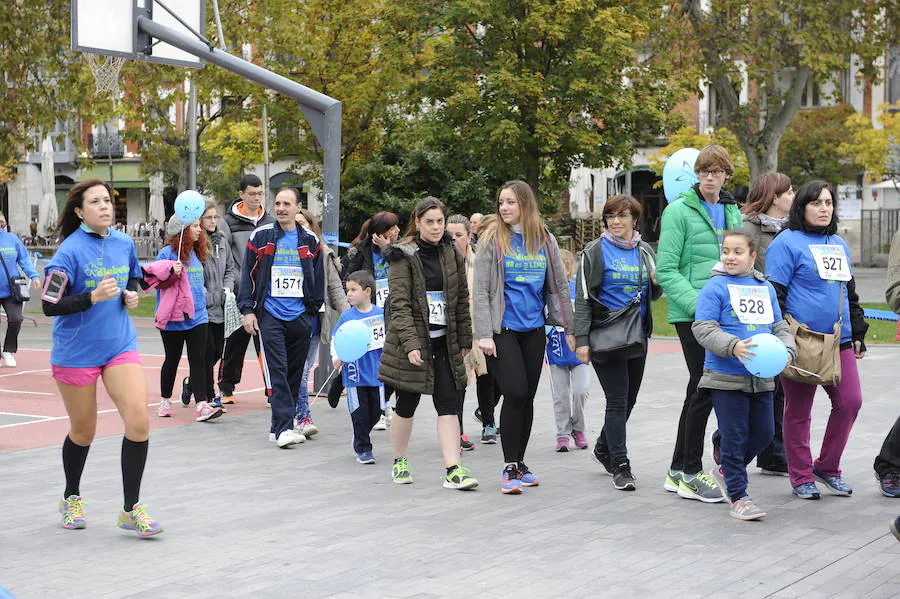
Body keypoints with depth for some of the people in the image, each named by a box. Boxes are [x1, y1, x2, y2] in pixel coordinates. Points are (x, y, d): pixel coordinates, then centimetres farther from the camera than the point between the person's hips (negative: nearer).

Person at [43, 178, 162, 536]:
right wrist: (93, 296, -28)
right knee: (83, 432, 10)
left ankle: (131, 509, 0)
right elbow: (49, 305, -16)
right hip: (76, 351, -4)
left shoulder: (124, 244, 2)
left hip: (120, 345, 4)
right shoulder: (70, 251, -14)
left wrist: (131, 295, 0)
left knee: (139, 422, -11)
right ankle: (71, 498, 38)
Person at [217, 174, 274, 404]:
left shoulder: (270, 222, 12)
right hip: (239, 295, -2)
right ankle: (226, 387, 14)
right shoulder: (228, 222, 1)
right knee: (235, 343, 3)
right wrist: (242, 285, -13)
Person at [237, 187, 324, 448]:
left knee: (294, 373, 6)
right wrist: (247, 310, -3)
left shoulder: (310, 241, 11)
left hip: (300, 317, 3)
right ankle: (284, 428, -17)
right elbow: (247, 274, 4)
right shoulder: (261, 236, 4)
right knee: (276, 372, -13)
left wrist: (313, 309, 11)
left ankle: (279, 427, 16)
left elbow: (318, 278, 17)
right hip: (270, 315, -3)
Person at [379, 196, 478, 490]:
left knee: (448, 404, -5)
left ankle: (453, 470, -8)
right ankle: (399, 462, 27)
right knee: (406, 404, 8)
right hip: (412, 341, -4)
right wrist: (411, 343, -22)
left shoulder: (451, 255, 8)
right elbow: (399, 303, -14)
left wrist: (464, 340, 11)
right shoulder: (404, 256, -8)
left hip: (444, 341, 4)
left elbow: (461, 299, 13)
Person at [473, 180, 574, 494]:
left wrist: (569, 328, 10)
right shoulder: (492, 238, -4)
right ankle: (510, 468, -2)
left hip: (534, 329, 4)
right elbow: (480, 290, -7)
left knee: (527, 397, 9)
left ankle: (519, 463, 21)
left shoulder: (545, 240, 6)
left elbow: (559, 286, 12)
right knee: (515, 394, -12)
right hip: (503, 329, -4)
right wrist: (483, 334, -13)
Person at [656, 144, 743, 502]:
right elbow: (666, 271, -12)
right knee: (705, 388, -9)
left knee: (699, 390, 11)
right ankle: (691, 475, 1)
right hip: (690, 314, -7)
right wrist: (698, 303, -21)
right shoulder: (679, 211, -7)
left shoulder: (731, 211, 14)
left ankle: (678, 472, 20)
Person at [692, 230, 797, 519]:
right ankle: (738, 496, 9)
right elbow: (703, 329, -13)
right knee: (735, 435, -1)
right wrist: (733, 346, -27)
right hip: (726, 376, -6)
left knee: (764, 432, 12)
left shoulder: (766, 287, 11)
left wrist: (787, 349, -4)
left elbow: (779, 325, 16)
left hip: (761, 377, 6)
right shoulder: (715, 287, -7)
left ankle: (727, 471, 34)